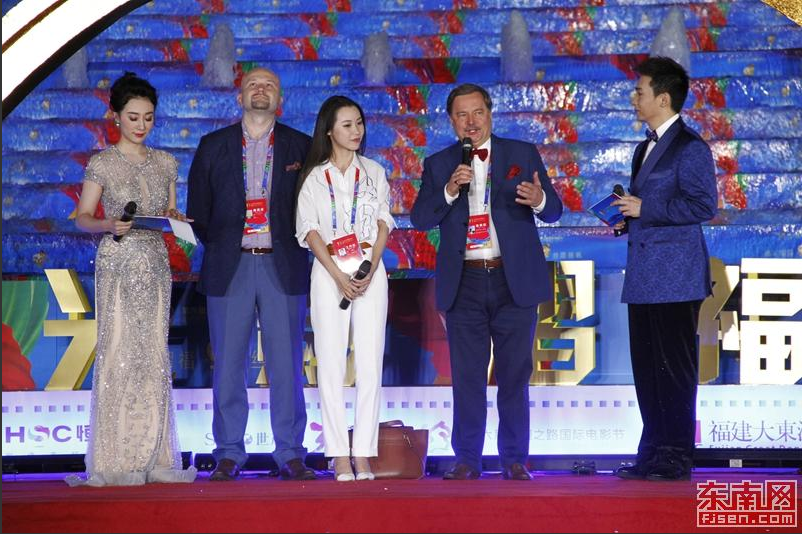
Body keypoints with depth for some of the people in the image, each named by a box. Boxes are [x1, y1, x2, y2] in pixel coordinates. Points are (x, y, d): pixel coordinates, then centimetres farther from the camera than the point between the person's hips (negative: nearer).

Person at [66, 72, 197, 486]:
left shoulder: (165, 164, 12)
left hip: (156, 264, 4)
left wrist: (174, 217, -5)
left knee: (154, 356, 3)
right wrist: (109, 225, -21)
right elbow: (83, 218, -2)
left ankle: (153, 458, 7)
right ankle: (116, 462, -6)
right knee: (118, 352, -8)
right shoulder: (102, 164, 0)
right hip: (118, 263, -4)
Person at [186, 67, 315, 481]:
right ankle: (228, 456, 7)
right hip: (230, 269, 0)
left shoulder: (300, 147, 9)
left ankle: (290, 456, 5)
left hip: (283, 268, 0)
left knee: (287, 366, -1)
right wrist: (218, 248, 4)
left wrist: (296, 249, 0)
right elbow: (197, 209, 11)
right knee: (228, 366, 1)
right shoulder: (213, 147, 10)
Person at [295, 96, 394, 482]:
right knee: (331, 366, -4)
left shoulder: (374, 172, 12)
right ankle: (339, 455, -3)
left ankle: (363, 455, -3)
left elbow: (383, 224, 8)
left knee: (370, 366, -4)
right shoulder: (314, 177, 7)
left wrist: (370, 270, -8)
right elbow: (310, 231, 0)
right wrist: (339, 276, -12)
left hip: (370, 272, 1)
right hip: (329, 273, -1)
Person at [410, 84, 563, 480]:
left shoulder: (523, 154, 7)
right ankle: (467, 460, 7)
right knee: (467, 377, 2)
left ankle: (514, 459, 7)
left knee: (514, 375, 1)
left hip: (514, 281, -1)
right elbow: (420, 219, 2)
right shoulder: (439, 164, 10)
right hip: (463, 283, 1)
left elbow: (554, 211, 2)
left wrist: (540, 201, -22)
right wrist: (449, 190, -16)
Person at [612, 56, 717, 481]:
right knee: (647, 366, 11)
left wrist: (645, 209, -16)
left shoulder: (690, 148, -9)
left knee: (675, 366, -7)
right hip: (643, 276, 9)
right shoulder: (645, 149, 20)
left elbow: (703, 205, -17)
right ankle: (653, 454, 16)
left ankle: (677, 457, -3)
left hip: (674, 276, -9)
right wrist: (626, 218, 9)